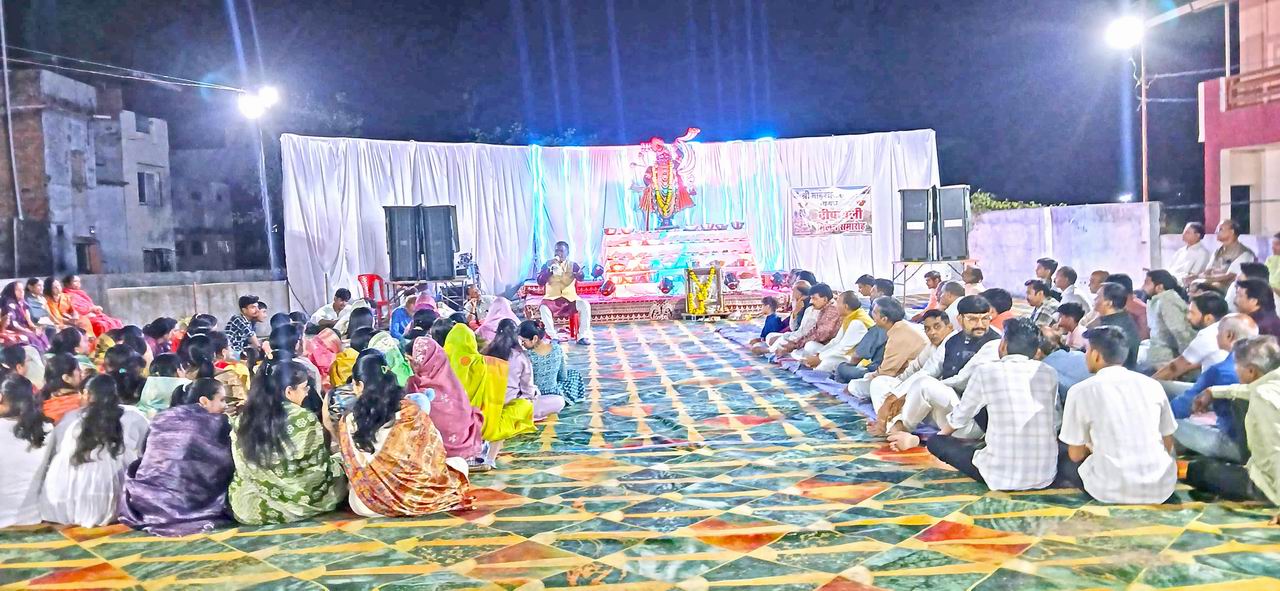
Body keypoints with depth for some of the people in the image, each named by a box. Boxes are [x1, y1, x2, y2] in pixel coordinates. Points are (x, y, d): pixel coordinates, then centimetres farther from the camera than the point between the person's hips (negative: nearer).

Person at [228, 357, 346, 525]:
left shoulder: (240, 422, -7)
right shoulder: (305, 420, -19)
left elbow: (243, 471, 3)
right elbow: (320, 469, -9)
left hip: (251, 509, 4)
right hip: (303, 504, -4)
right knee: (339, 470, 21)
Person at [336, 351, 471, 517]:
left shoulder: (349, 422, -8)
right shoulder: (411, 410, -10)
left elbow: (353, 468, 4)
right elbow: (436, 452, 3)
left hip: (369, 505, 3)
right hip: (415, 496, -3)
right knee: (459, 464, 21)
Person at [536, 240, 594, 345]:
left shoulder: (573, 265, 6)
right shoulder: (548, 264, 6)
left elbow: (580, 278, -13)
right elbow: (540, 282, -5)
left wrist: (579, 274, -38)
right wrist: (549, 268, -17)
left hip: (570, 298, 1)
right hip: (552, 298, -1)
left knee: (585, 305, -28)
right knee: (543, 308, -33)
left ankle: (582, 336, -21)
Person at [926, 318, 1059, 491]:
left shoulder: (986, 371, -6)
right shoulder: (1050, 374, 2)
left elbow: (960, 416, 6)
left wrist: (942, 433, 29)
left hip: (1001, 477, -5)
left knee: (935, 441, 15)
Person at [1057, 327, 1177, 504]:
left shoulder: (1081, 391, -6)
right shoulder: (1152, 385, 5)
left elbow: (1076, 455, 2)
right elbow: (1168, 445, 15)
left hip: (1114, 491, -4)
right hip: (1162, 488, 4)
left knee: (1065, 464, 24)